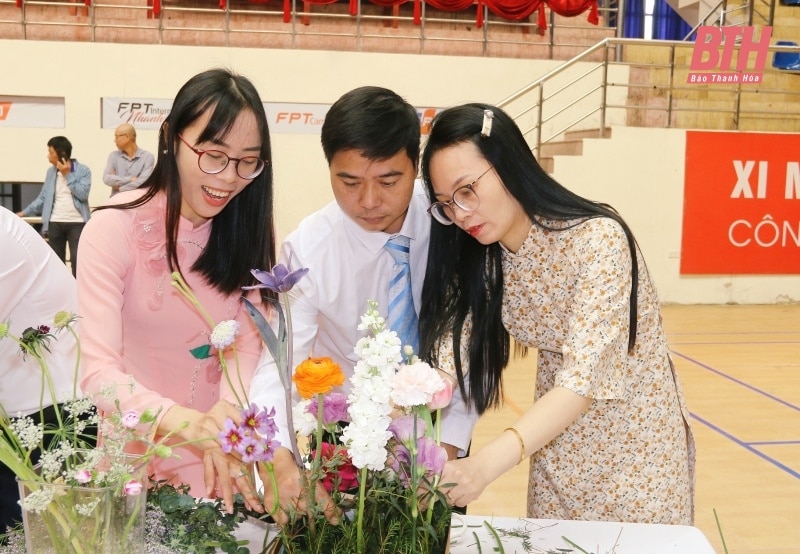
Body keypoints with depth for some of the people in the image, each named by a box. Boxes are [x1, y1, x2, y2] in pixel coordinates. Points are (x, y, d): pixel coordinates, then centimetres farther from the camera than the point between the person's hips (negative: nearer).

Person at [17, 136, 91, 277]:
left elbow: (82, 194, -15)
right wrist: (24, 213, 7)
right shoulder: (50, 172, 10)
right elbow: (43, 197, 12)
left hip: (77, 223, -4)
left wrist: (68, 175, -11)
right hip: (55, 223, 4)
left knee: (77, 260, -9)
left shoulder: (83, 170, -3)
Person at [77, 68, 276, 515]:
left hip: (221, 449, 2)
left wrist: (226, 416, -32)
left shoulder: (250, 228, -5)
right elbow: (99, 372, -24)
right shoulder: (115, 228, -18)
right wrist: (185, 423, -41)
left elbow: (246, 343, -12)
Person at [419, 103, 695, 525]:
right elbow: (447, 358, -15)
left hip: (635, 444, -5)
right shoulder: (481, 259, -7)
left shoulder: (598, 238, -27)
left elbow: (585, 375, -35)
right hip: (555, 442, 5)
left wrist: (484, 465, -47)